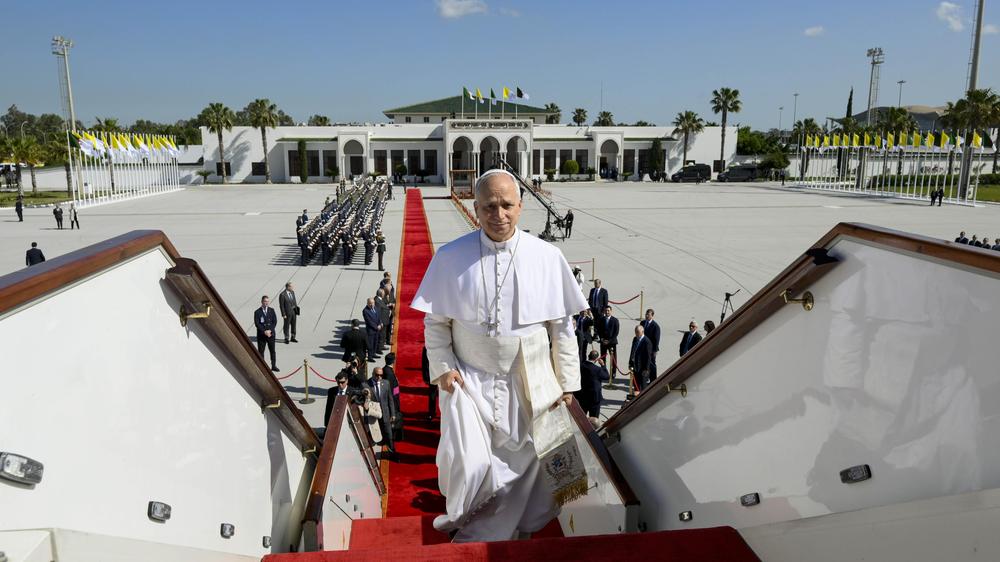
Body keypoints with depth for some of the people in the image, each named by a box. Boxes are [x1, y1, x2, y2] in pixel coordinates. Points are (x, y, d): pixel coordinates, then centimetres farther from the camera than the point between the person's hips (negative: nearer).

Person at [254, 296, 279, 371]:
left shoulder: (272, 310, 4)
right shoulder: (257, 312, -4)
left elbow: (275, 321, 0)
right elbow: (257, 324, -9)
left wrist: (270, 330, -12)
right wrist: (264, 331, -17)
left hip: (271, 334, 2)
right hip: (261, 335, -2)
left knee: (272, 350, 9)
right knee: (261, 351, 3)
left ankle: (273, 366, 17)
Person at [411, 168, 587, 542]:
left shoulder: (547, 257, -5)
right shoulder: (451, 258, -6)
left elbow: (562, 325, 0)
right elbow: (435, 321, 3)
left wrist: (566, 381, 2)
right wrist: (443, 368, -6)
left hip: (529, 386, 1)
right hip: (470, 381, -1)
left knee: (520, 464, 11)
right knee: (467, 465, -10)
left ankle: (481, 537, 37)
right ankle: (466, 523, 25)